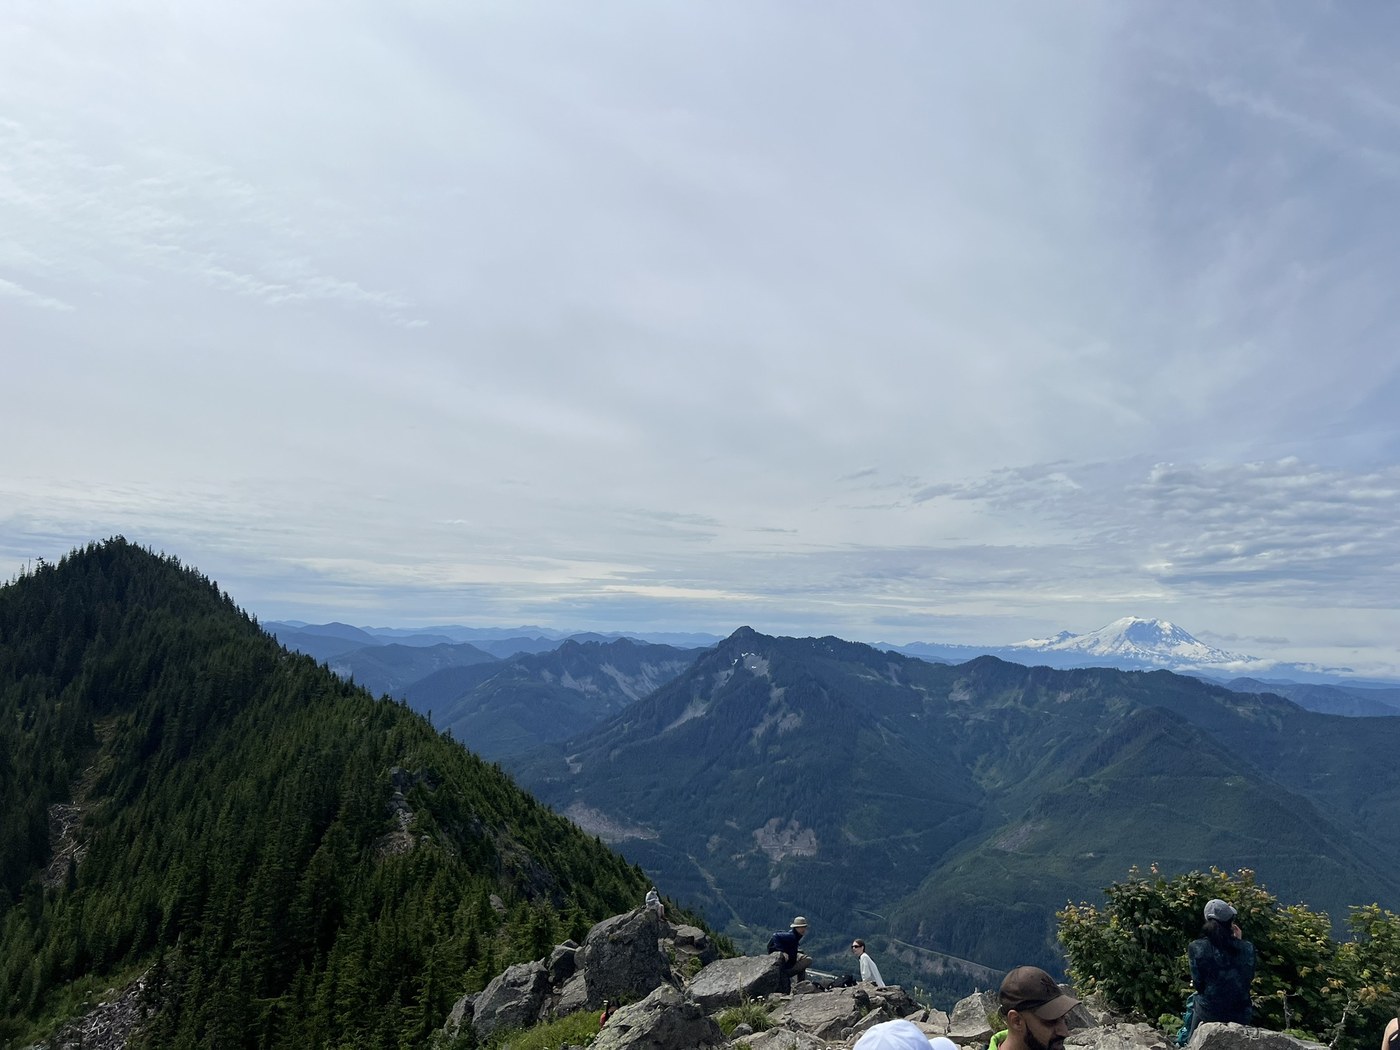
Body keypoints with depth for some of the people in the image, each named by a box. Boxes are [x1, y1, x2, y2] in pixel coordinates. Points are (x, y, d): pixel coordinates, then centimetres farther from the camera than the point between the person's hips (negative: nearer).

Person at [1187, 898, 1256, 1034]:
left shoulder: (1197, 947, -12)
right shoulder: (1246, 948, -9)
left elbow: (1197, 984, -7)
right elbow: (1250, 977, 8)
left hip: (1208, 1010, -1)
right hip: (1239, 1013, 1)